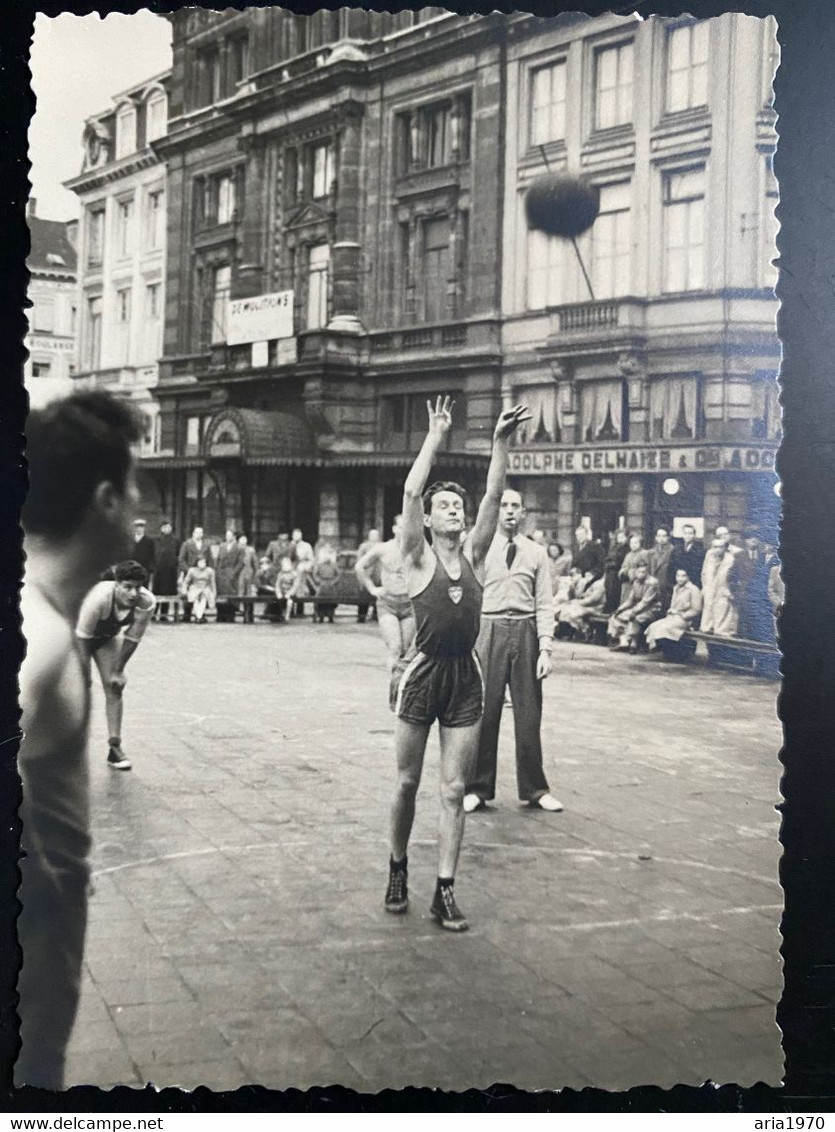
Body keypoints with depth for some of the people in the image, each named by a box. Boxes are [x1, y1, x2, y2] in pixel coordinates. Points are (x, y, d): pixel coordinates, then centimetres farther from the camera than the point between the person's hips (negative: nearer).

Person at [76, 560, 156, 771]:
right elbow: (83, 637, -31)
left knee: (115, 687, -3)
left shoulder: (147, 602, -31)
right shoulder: (99, 597, -42)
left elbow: (132, 639, -17)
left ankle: (115, 748, 1)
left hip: (109, 635, 4)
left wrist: (118, 671, -10)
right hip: (79, 634, -3)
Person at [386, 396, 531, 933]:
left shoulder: (474, 555, 7)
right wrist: (436, 437, -12)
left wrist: (501, 443, -10)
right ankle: (399, 869, 29)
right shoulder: (419, 558, -2)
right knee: (408, 784, 8)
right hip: (423, 673, -3)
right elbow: (410, 491, -13)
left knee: (454, 791, 3)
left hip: (465, 677, 3)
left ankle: (445, 892, 7)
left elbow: (494, 497, -2)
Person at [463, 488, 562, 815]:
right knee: (484, 711, 3)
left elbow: (544, 604, 5)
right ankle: (478, 789, 15)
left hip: (525, 632, 1)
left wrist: (545, 649, -5)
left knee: (529, 714, 7)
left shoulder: (537, 553, 8)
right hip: (489, 631, -1)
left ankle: (534, 790, 20)